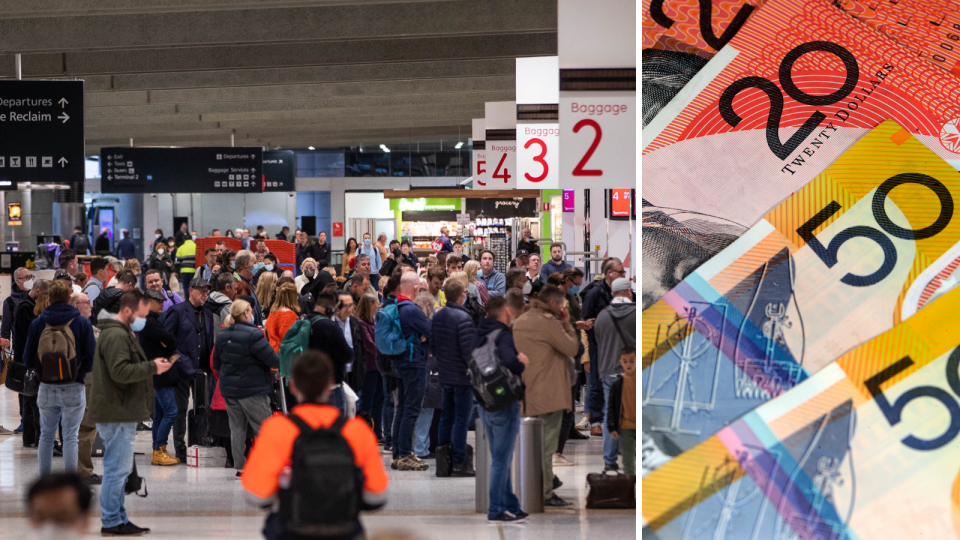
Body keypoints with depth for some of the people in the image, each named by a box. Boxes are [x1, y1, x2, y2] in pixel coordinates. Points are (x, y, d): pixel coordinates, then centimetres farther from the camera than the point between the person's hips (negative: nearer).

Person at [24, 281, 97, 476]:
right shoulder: (82, 322, -7)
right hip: (73, 388, -2)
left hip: (46, 388, 2)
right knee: (70, 436, 3)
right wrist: (81, 373, 7)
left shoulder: (37, 324, -2)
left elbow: (28, 360, 0)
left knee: (46, 435, 15)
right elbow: (91, 357, -10)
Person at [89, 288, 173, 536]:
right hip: (117, 413, -11)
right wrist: (152, 367, -18)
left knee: (119, 469, 14)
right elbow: (120, 371, -24)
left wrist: (152, 365, 11)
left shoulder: (122, 333, 20)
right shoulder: (116, 335, -15)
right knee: (117, 467, -8)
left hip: (122, 413, 11)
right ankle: (111, 522, -4)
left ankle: (118, 518, 19)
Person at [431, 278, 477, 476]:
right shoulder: (463, 317, -19)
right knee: (461, 419, -2)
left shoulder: (437, 316, 6)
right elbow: (469, 349, -20)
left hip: (445, 375, 8)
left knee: (446, 417, 15)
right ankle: (459, 463, 0)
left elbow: (433, 346, 13)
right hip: (462, 375, -8)